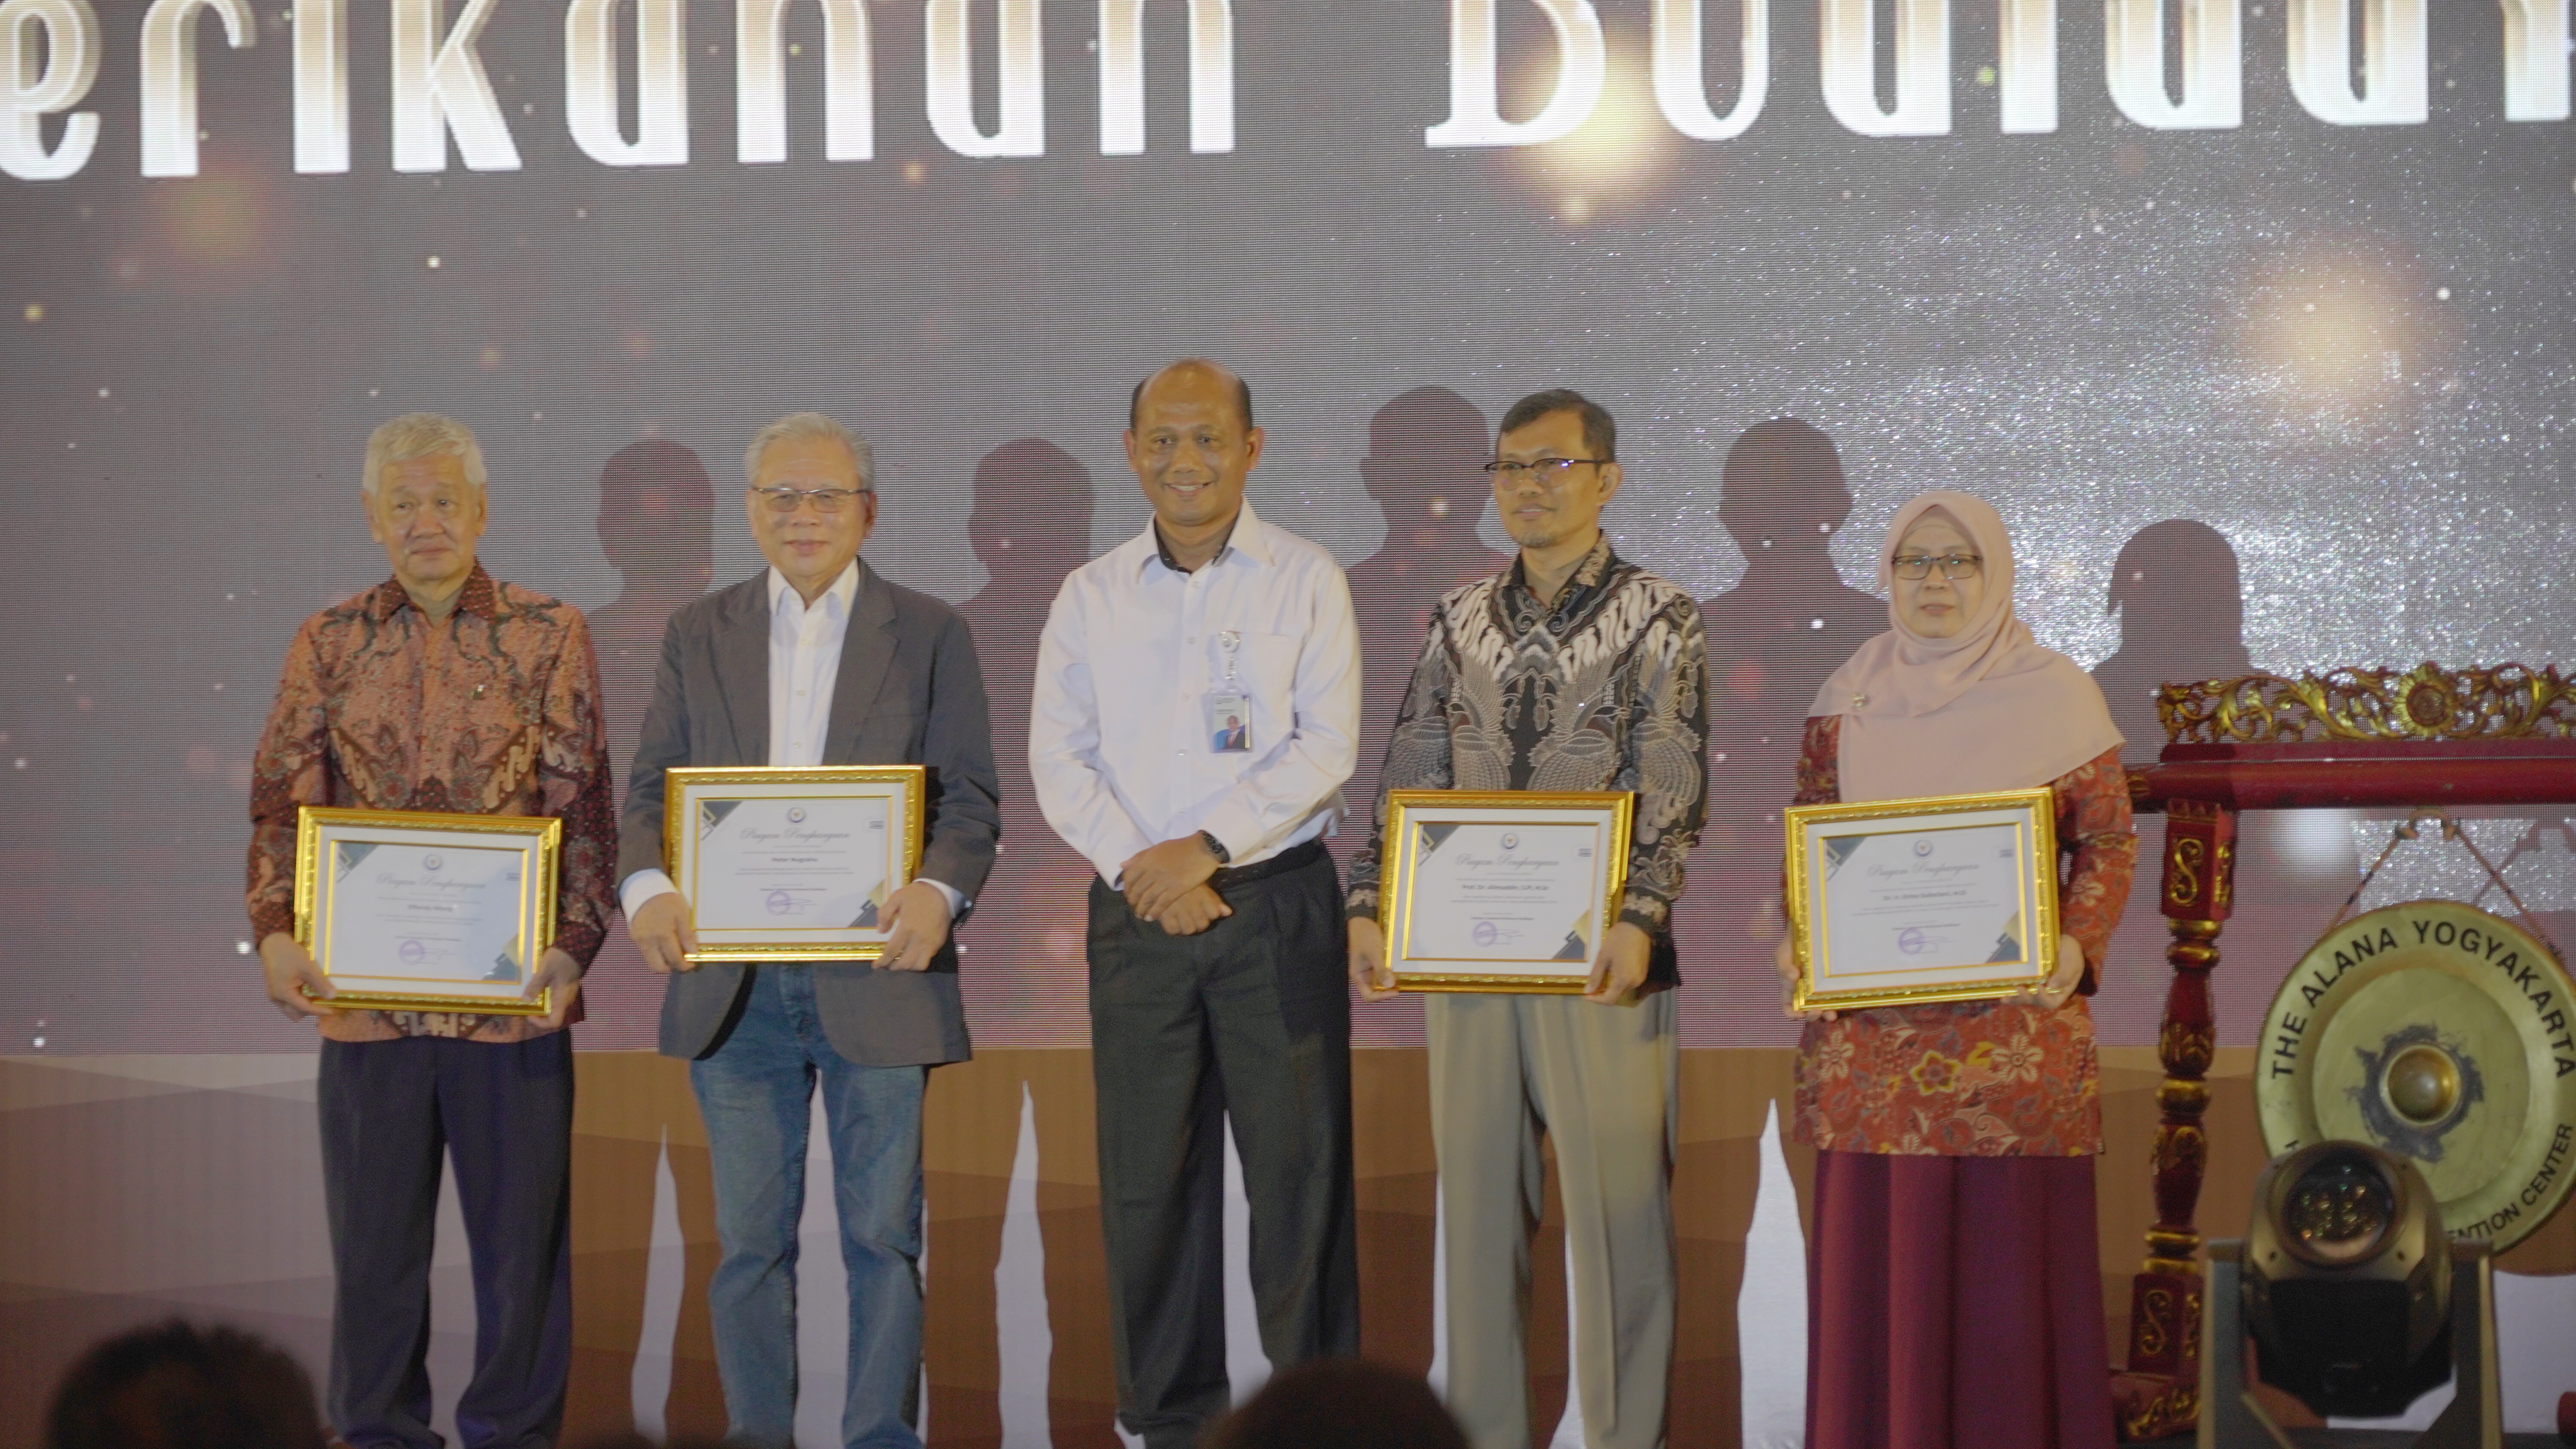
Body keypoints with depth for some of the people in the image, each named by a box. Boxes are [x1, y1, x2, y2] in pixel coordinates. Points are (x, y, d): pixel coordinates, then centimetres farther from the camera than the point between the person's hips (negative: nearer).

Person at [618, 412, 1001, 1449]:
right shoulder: (698, 635, 11)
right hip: (734, 982, 2)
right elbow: (650, 790, 7)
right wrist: (646, 884, -14)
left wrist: (939, 888, -19)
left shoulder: (930, 635, 6)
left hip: (874, 973, -2)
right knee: (748, 1238, 6)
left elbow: (971, 797, 1)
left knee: (883, 1234, 1)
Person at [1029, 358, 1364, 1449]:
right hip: (1138, 910, 2)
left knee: (1299, 1164, -3)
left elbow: (1326, 746, -5)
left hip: (1276, 902, -2)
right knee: (1148, 1170, 3)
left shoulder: (1304, 580, 3)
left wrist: (1209, 846, -14)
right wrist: (1139, 869, -9)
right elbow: (1058, 758, 5)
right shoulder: (1091, 595, 10)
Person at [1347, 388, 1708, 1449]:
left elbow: (1672, 794, -8)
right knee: (1477, 1202, 7)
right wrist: (1370, 907, -1)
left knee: (1616, 1204, -4)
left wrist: (1639, 921, -21)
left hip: (1600, 959, -4)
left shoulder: (1657, 619, 0)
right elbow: (1411, 782, 12)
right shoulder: (1460, 623, 13)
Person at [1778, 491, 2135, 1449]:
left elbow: (2108, 838, 2)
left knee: (2007, 1241, -3)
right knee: (1878, 1238, 2)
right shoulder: (1850, 697, 10)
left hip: (2011, 1006, -3)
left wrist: (2078, 946, -14)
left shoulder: (2056, 695, 1)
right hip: (1871, 1018, 3)